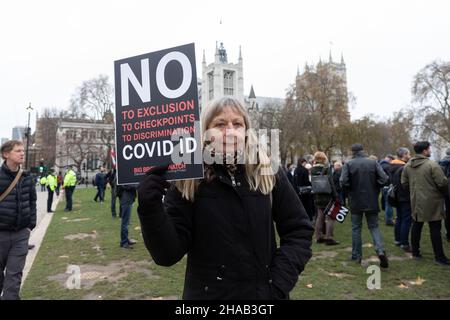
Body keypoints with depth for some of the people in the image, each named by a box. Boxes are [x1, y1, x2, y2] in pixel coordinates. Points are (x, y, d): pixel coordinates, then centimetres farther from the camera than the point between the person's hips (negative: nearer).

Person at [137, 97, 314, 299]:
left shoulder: (268, 173, -6)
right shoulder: (187, 181, -12)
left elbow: (299, 231, 0)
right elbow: (168, 254, -14)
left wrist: (279, 283, -9)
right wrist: (150, 205, -29)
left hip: (264, 293, 2)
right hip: (208, 294, -1)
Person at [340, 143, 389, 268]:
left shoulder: (348, 164, -8)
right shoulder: (373, 162, -2)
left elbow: (343, 182, -15)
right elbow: (384, 179, -7)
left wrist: (350, 192, 4)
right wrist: (374, 189, 9)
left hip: (356, 201, -1)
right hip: (372, 201, 2)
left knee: (356, 228, 10)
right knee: (374, 226, 12)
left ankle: (356, 256, 16)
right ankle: (380, 250, -8)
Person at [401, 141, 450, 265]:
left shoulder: (408, 166, 3)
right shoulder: (432, 165, -16)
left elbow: (404, 183, 8)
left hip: (416, 202, 6)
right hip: (432, 202, -6)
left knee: (416, 226, 15)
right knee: (435, 229, 2)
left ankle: (415, 251, 24)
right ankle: (439, 256, 9)